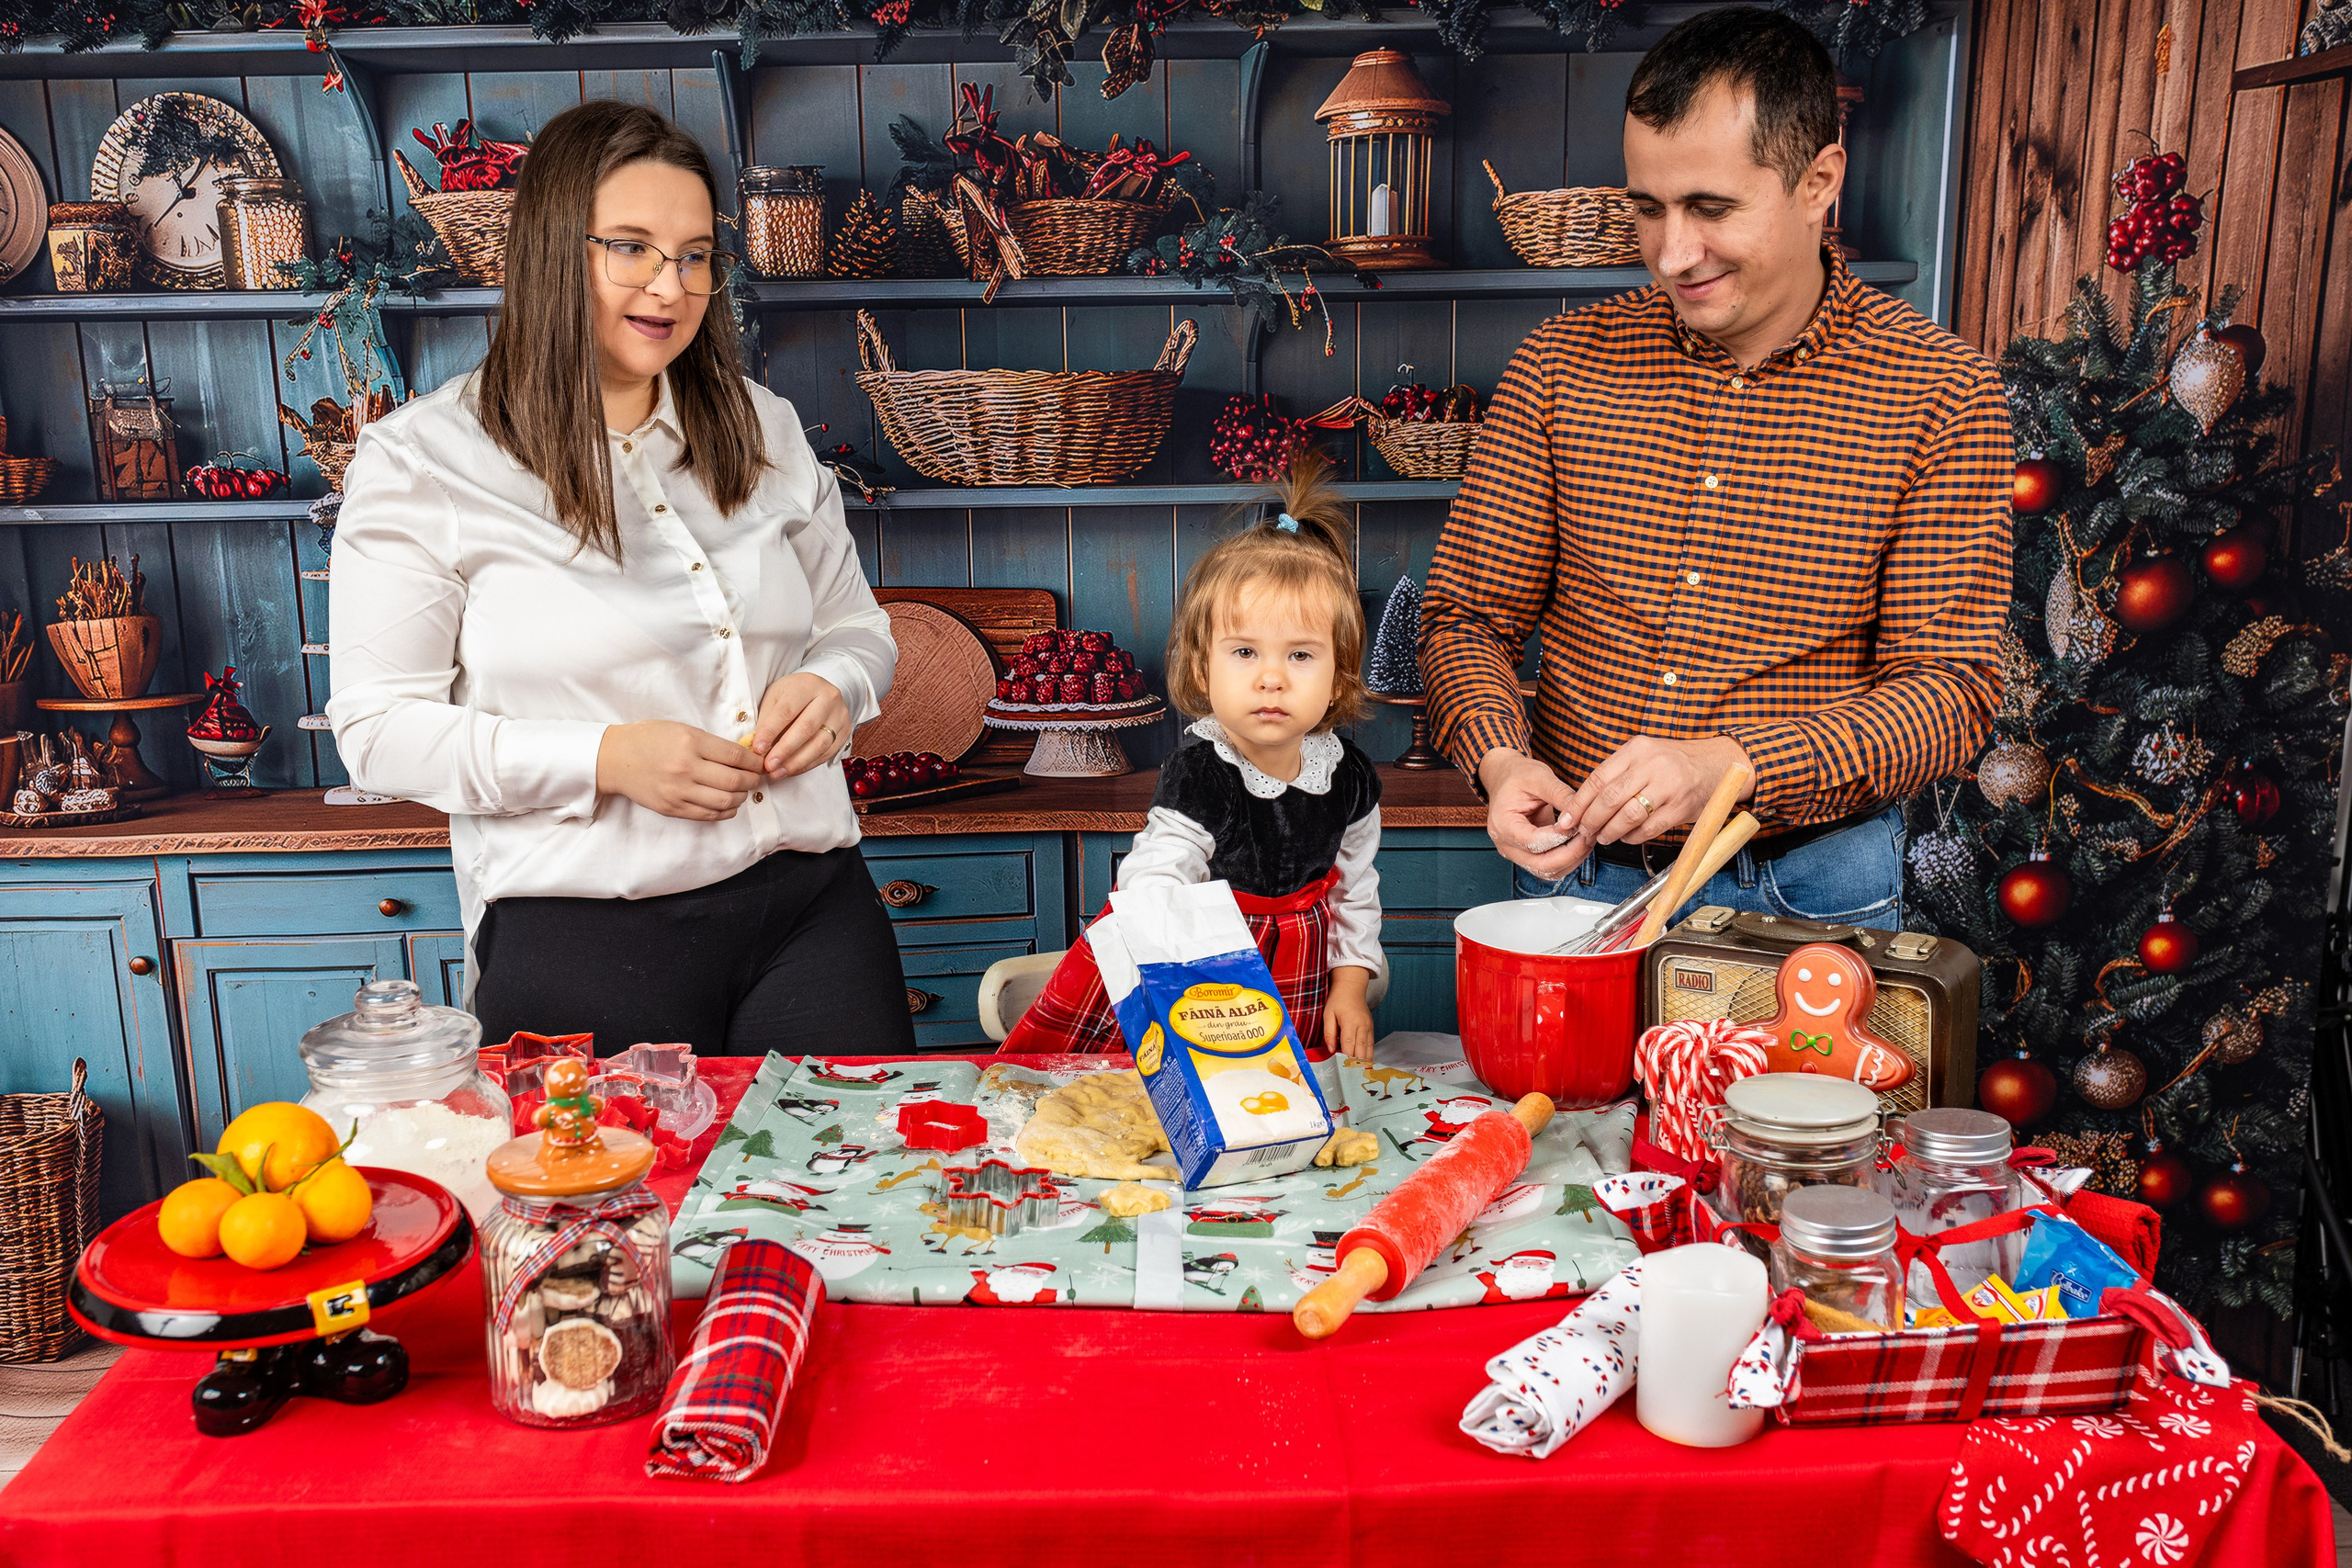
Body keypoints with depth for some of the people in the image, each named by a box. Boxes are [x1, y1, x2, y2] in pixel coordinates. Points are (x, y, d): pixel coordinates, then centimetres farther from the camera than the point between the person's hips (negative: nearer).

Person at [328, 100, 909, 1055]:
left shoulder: (765, 429, 11)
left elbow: (858, 628, 20)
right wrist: (603, 759, -16)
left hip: (810, 902, 4)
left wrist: (830, 687, -4)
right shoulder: (419, 463, -3)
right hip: (581, 936, -3)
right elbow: (378, 730, -4)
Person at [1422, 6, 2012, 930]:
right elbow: (1469, 615, 4)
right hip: (1581, 873, 2)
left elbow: (1950, 690, -9)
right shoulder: (1563, 363, 0)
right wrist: (1500, 760, -17)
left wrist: (1728, 766, -25)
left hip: (1812, 886, -1)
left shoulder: (1941, 395, -6)